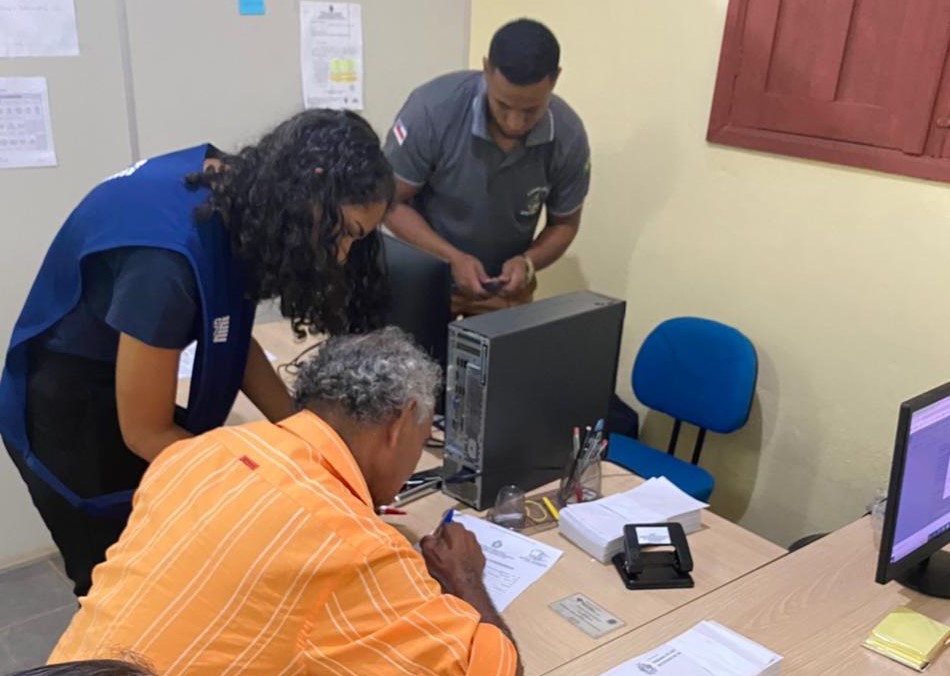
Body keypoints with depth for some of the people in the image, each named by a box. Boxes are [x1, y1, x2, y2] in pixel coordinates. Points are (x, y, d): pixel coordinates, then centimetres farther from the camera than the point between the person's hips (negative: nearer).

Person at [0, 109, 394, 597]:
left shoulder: (232, 191, -11)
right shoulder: (168, 257, -36)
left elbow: (231, 342, 0)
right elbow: (146, 433, -24)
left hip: (125, 388, 7)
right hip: (69, 415, -7)